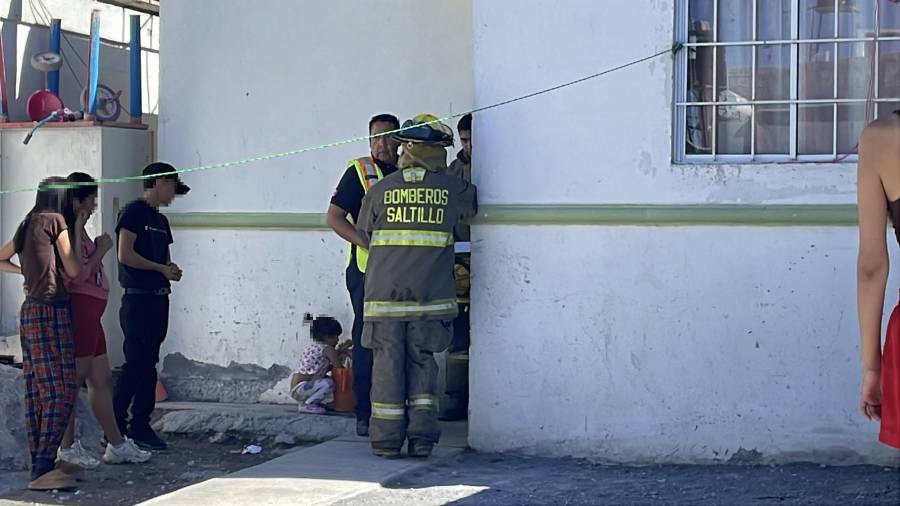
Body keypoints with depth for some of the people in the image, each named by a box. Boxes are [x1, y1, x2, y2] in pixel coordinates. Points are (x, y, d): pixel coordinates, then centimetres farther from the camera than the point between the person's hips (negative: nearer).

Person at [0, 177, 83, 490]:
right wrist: (77, 231, 4)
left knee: (38, 392, 8)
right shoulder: (56, 221, -6)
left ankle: (39, 465, 10)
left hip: (31, 311, 9)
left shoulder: (28, 224, 16)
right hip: (50, 311, -9)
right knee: (61, 391, -11)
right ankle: (43, 469, -17)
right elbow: (74, 271, -6)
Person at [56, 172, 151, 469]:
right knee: (74, 380, -6)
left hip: (89, 313, 11)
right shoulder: (68, 231, -13)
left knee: (101, 380, 12)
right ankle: (67, 448, -1)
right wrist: (101, 250, -9)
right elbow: (78, 274, -20)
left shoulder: (77, 230, 20)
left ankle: (116, 445, 16)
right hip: (79, 308, -11)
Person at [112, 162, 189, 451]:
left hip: (159, 300, 9)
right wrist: (162, 268, -10)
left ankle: (140, 427, 11)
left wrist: (170, 269, 3)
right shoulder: (134, 212, -7)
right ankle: (114, 429, -5)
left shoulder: (160, 220, 19)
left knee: (148, 364, 8)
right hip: (138, 300, -9)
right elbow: (125, 255, -16)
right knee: (136, 364, -10)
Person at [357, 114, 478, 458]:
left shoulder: (380, 191, 1)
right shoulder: (451, 189, 0)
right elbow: (471, 204, 22)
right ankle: (422, 436, 5)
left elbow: (365, 235, 12)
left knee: (388, 363, 6)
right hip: (431, 296, 0)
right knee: (422, 362, 11)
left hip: (384, 292, 0)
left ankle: (387, 439, 7)